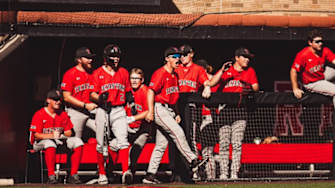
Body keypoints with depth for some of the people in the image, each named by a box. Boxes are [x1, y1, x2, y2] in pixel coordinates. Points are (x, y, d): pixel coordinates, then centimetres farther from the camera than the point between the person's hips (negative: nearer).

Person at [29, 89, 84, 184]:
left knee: (77, 141, -18)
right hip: (40, 143, -5)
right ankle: (51, 176, -39)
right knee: (50, 143, -41)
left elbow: (69, 132, 7)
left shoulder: (63, 114, 9)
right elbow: (36, 135, -13)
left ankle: (73, 175, -20)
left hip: (60, 141, 5)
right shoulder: (39, 115, -7)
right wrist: (51, 135, -29)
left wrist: (61, 135, -17)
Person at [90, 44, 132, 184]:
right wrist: (100, 98, -19)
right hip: (102, 110, -1)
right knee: (101, 144, 3)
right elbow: (93, 94, 1)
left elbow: (128, 91, 22)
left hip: (119, 111, 1)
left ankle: (125, 172, -28)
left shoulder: (123, 72, 14)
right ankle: (102, 174, 16)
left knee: (122, 140, -17)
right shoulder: (98, 73, 5)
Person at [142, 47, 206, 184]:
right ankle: (193, 161, -18)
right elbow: (151, 91, -17)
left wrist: (176, 113, 18)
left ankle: (150, 175, 7)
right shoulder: (160, 73, -11)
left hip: (169, 111, 9)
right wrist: (150, 111, -25)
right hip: (160, 109, -9)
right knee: (178, 132, -19)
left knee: (161, 144, 6)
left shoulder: (175, 75, 18)